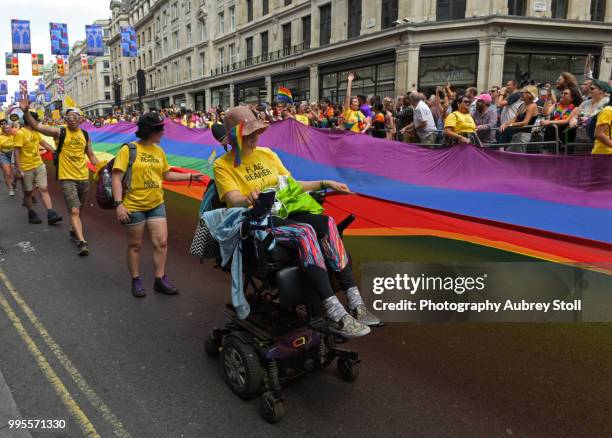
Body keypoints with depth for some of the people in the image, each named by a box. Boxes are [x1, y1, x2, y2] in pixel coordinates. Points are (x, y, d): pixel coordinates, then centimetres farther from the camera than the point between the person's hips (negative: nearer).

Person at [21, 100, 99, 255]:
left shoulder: (85, 135, 5)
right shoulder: (60, 132, -7)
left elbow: (91, 155, 14)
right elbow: (36, 126, -18)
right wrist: (26, 112, -33)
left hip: (84, 178, 4)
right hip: (67, 178, -4)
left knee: (79, 209, 19)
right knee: (74, 211, -11)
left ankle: (74, 230, 41)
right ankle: (82, 242, -14)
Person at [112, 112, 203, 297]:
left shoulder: (159, 151, 5)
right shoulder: (128, 150, -11)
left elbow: (166, 174, 17)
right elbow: (117, 178, -12)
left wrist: (189, 176, 10)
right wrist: (119, 204, -19)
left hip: (156, 204, 5)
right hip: (134, 206, -4)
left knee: (162, 242, 1)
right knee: (135, 245, 9)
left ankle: (160, 280, 14)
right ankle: (136, 281, 24)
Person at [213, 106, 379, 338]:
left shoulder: (267, 154, 15)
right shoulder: (223, 165, -1)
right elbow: (234, 200, -17)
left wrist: (325, 184, 12)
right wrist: (248, 199, -40)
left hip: (283, 213, 6)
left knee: (327, 223, -23)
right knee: (304, 231, -33)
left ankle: (354, 301, -26)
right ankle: (335, 314, -38)